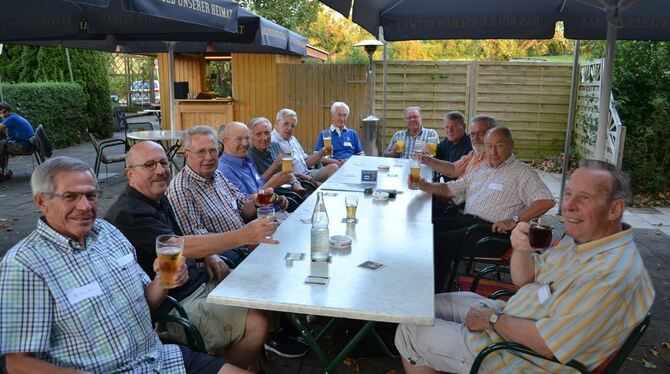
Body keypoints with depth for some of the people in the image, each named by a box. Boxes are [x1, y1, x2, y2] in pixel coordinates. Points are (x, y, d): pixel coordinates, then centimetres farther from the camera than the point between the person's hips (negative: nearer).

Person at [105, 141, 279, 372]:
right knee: (257, 323, -20)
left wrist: (209, 256, 1)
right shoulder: (128, 214, -20)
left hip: (200, 280, 10)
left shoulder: (159, 199, 10)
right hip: (174, 306, -10)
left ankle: (251, 365, 23)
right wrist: (245, 235, -37)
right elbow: (178, 247, -32)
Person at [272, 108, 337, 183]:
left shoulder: (293, 139, 21)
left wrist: (321, 153, 8)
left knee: (333, 167, -8)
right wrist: (300, 175, -21)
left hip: (307, 173, 9)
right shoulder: (272, 141, -10)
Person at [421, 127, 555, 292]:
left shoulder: (522, 172, 3)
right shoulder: (479, 171, 24)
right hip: (464, 219, 7)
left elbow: (546, 201, -10)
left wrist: (514, 220, -16)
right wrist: (424, 185, 6)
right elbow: (450, 189, 23)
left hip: (492, 230, -7)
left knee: (440, 242, -26)